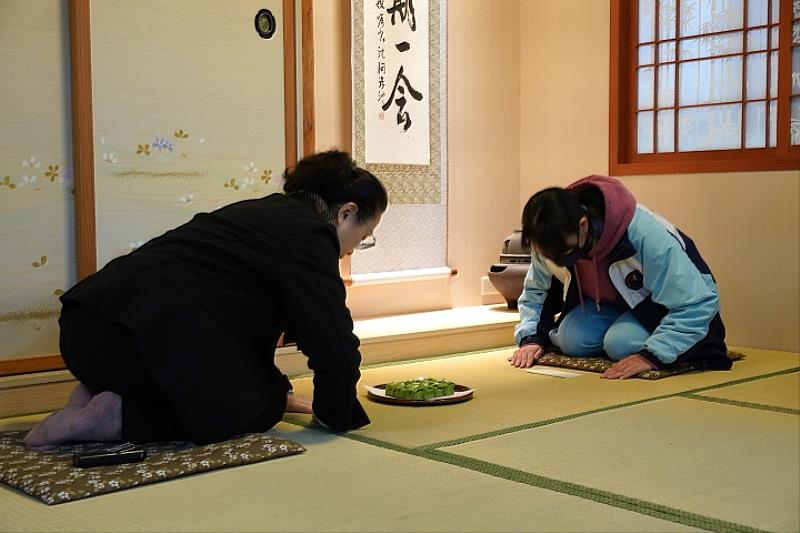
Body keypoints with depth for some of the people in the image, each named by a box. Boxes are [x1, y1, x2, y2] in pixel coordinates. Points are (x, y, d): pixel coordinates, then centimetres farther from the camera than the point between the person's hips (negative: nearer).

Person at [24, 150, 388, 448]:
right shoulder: (308, 235, -4)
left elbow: (251, 317, 36)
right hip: (146, 337, -10)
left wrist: (275, 392, 40)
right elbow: (335, 345, -9)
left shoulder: (265, 214, 25)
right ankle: (118, 417, -6)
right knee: (260, 408, 10)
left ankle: (100, 394, 11)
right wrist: (336, 415, 10)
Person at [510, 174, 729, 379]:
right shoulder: (551, 241, -21)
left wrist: (651, 355, -45)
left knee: (622, 344, -31)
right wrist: (530, 338, -18)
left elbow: (697, 303, -37)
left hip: (664, 301, -5)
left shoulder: (645, 235, -40)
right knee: (570, 340, -21)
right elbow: (534, 291, -1)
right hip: (609, 300, 5)